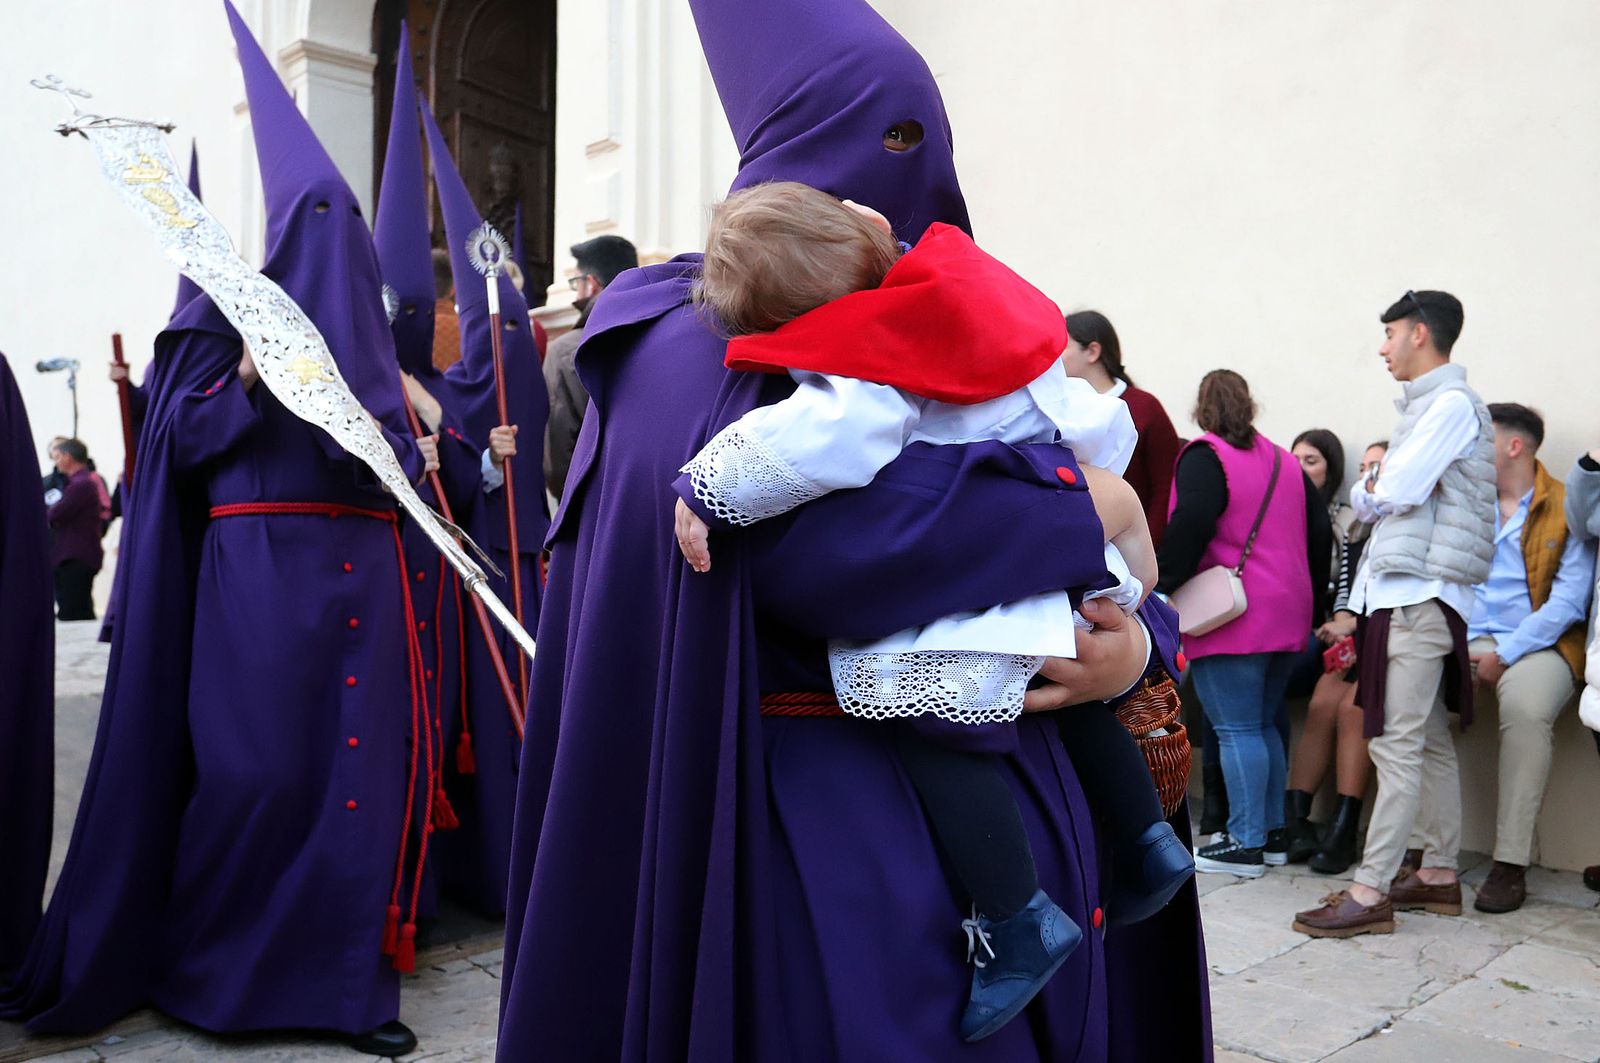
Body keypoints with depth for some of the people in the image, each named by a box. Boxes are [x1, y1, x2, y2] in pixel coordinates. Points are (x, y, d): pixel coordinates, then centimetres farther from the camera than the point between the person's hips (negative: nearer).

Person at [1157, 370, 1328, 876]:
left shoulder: (1204, 456, -8)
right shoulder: (1284, 461, 15)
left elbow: (1190, 524, -22)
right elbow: (1319, 530, 16)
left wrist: (1164, 584, -14)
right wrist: (1307, 598, 23)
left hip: (1231, 621, -8)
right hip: (1287, 618, 8)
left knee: (1236, 730, -4)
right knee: (1264, 724, 16)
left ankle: (1245, 844, -1)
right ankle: (1272, 833, 21)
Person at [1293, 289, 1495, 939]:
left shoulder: (1451, 403, -9)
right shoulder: (1425, 405, 22)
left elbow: (1392, 495, -17)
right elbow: (1367, 503, 17)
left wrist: (1372, 490, 4)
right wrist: (1374, 488, -4)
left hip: (1419, 597, -10)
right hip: (1403, 592, 10)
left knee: (1398, 746, -10)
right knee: (1431, 741, 13)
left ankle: (1371, 893, -8)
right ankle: (1439, 873, 21)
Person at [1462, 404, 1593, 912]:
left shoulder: (1566, 508, 2)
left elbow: (1568, 602, -6)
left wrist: (1504, 657, -14)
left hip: (1538, 645, -4)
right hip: (1466, 641, 4)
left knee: (1525, 706, -36)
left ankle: (1511, 864, -28)